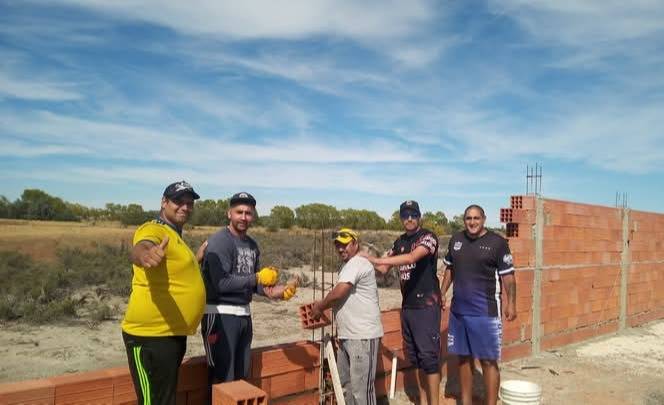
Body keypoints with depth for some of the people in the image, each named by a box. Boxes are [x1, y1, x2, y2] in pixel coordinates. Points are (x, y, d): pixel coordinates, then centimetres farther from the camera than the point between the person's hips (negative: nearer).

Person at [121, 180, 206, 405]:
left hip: (171, 333, 10)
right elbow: (139, 249, -38)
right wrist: (145, 255, -58)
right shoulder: (154, 230, -14)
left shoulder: (174, 236, 17)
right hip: (151, 335, -10)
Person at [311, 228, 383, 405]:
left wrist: (319, 307, -6)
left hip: (363, 336, -11)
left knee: (361, 387, -5)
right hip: (347, 336, 11)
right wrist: (323, 305, 12)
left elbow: (338, 293, -22)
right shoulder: (348, 266, 18)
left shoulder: (357, 264, -15)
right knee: (345, 384, 18)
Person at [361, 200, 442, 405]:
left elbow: (412, 257, -28)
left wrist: (376, 259, -28)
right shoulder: (399, 242, 11)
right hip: (407, 305, 7)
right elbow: (384, 268, 14)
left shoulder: (428, 237, -10)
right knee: (415, 356, 12)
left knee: (429, 355, -4)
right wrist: (367, 258, -3)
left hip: (427, 304, -7)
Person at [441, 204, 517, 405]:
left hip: (486, 312, -5)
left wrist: (511, 303, -12)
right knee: (464, 357, 16)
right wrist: (441, 294, 14)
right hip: (458, 310, 5)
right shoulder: (456, 239, 6)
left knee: (488, 360, 1)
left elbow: (507, 275, -7)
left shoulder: (497, 242, -9)